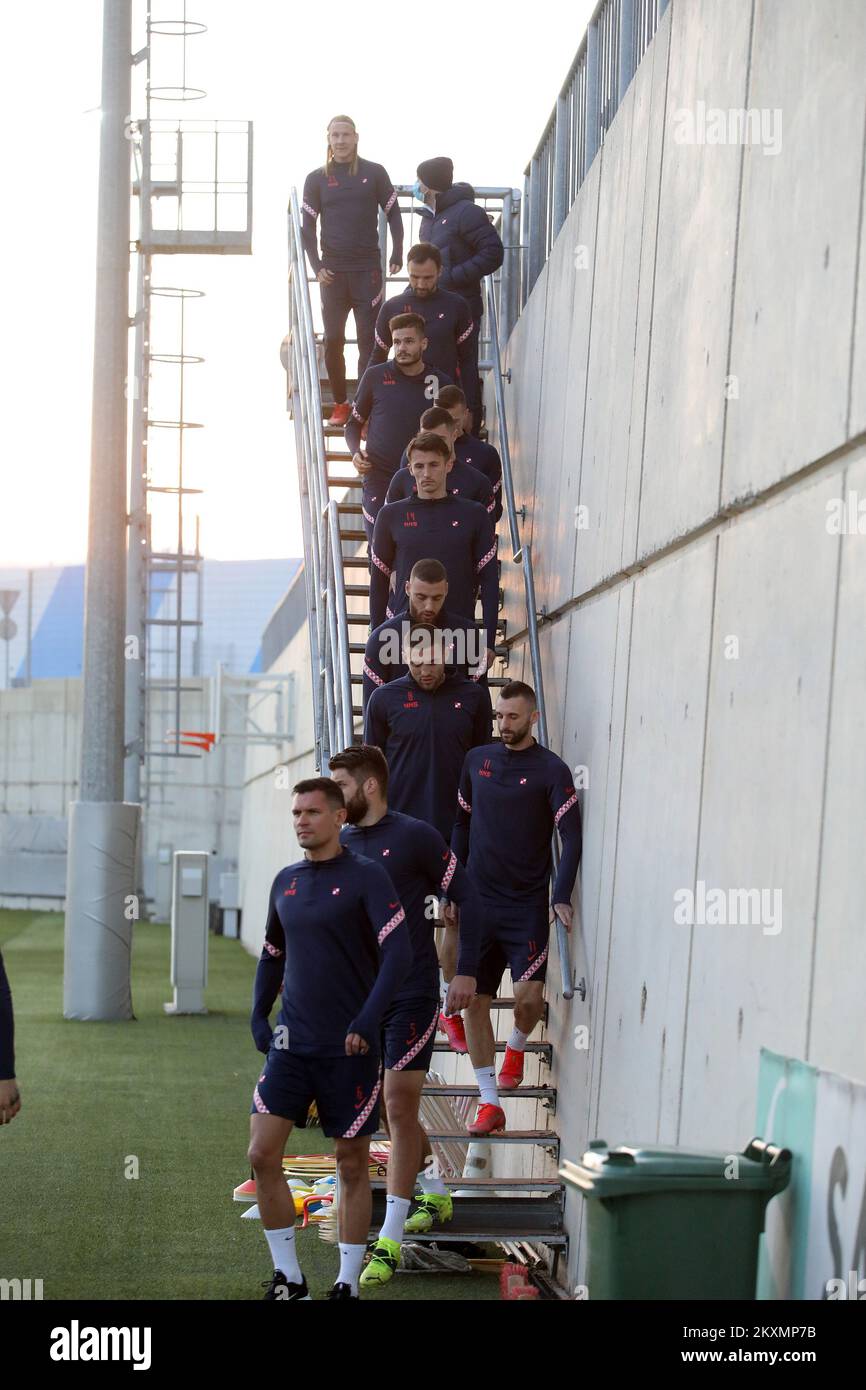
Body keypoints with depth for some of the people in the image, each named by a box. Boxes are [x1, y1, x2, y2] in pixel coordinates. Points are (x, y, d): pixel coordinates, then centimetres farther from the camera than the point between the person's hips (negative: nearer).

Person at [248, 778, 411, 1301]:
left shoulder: (367, 877, -7)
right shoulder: (286, 882, 10)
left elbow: (398, 953, -15)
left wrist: (366, 1022, -22)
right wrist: (258, 1017, 11)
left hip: (349, 1048, -5)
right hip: (292, 1043, 5)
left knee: (353, 1164, 4)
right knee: (263, 1155, -4)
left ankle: (348, 1283, 15)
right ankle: (288, 1276, 8)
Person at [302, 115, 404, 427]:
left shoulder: (374, 173, 3)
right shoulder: (316, 179, 5)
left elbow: (393, 215, 7)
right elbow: (307, 227, 5)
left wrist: (397, 255, -4)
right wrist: (316, 267, -7)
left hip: (367, 269, -1)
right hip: (333, 271, 1)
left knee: (368, 341, -5)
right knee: (333, 340, 1)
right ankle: (340, 403, 13)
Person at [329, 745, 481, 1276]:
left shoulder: (414, 836, -9)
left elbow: (467, 898, -5)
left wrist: (467, 971, -10)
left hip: (412, 993, -6)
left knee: (399, 1107, -8)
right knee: (394, 1109, 14)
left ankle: (390, 1243, -7)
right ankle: (435, 1193, 37)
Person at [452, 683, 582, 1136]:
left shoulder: (551, 770, -5)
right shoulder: (476, 760, 8)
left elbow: (572, 838, -10)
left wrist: (562, 898, -19)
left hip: (527, 904, -4)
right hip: (478, 900, 4)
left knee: (528, 997, -10)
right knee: (474, 1000, 0)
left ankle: (516, 1047, 26)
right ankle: (489, 1102, 8)